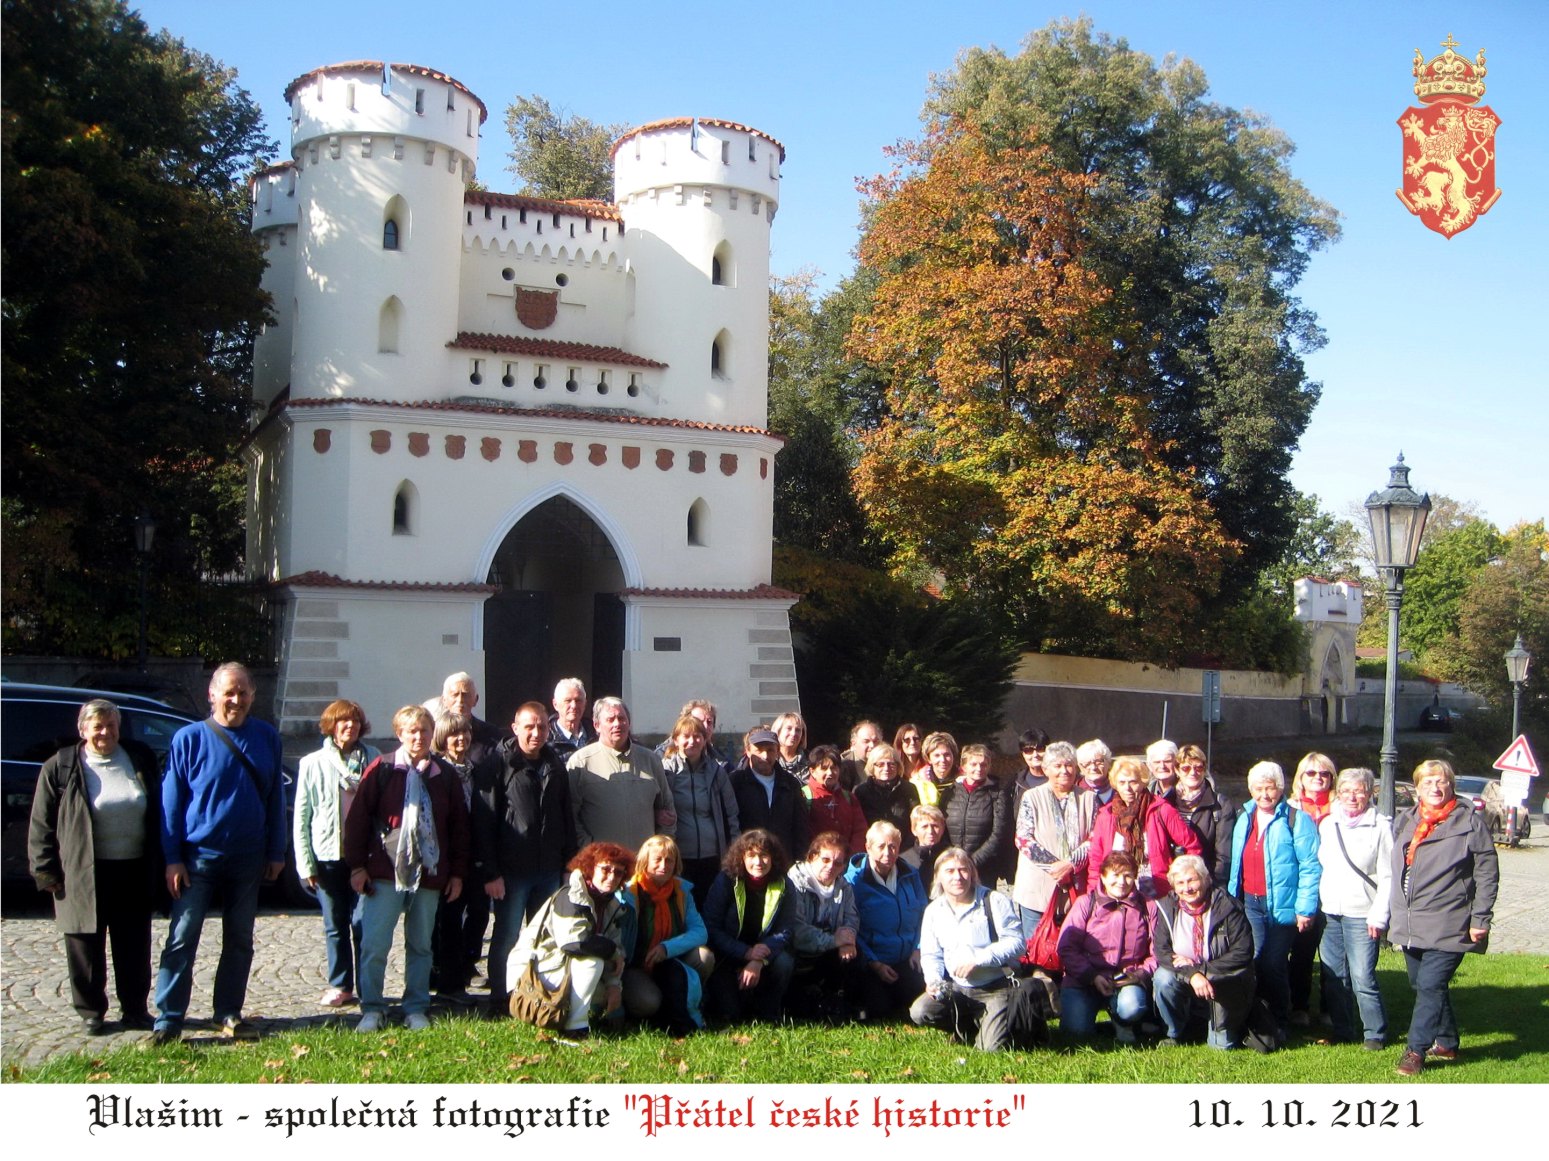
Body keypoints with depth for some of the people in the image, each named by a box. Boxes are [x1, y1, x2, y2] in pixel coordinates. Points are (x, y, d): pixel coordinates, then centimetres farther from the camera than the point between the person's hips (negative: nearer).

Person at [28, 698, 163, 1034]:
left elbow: (158, 813, 13)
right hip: (84, 875, -2)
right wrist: (46, 870, -5)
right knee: (87, 948, 5)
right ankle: (91, 1012, 19)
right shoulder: (61, 768, -2)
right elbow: (41, 825, 0)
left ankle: (134, 1009, 22)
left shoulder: (141, 759, 6)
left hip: (135, 871, 2)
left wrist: (158, 865, 10)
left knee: (134, 946, 10)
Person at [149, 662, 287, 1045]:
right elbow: (171, 801, -3)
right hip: (199, 856, -3)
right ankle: (168, 1020, 2)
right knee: (182, 939, -3)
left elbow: (275, 798, 8)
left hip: (248, 859, 3)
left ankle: (230, 1015, 19)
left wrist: (276, 852, 5)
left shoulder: (267, 738, 3)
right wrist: (173, 859, -8)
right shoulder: (189, 738, -4)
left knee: (239, 941, 9)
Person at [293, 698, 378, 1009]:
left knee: (363, 922, -1)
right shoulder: (313, 764, 3)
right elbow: (301, 817, 3)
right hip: (328, 855, 1)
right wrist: (305, 863, -2)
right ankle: (340, 986, 18)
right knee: (335, 925, 9)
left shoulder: (373, 760, 3)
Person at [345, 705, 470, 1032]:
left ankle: (416, 1009, 18)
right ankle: (372, 1009, 8)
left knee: (421, 945, 9)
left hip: (429, 874, 3)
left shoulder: (446, 775, 8)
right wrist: (357, 865, -5)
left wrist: (458, 872, 8)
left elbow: (459, 826, 11)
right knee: (374, 944, -4)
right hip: (385, 871, -2)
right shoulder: (382, 769, 0)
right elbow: (357, 817, -1)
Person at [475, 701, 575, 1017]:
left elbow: (567, 819, 15)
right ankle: (500, 1003, 14)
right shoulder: (500, 763, -6)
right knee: (506, 937, 4)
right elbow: (484, 820, -10)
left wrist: (570, 863, 9)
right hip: (511, 870, -5)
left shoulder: (556, 765, 10)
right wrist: (489, 871, -15)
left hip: (549, 870, 5)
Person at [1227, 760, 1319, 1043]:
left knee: (1273, 964, -3)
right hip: (1250, 903, 5)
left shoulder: (1295, 819, -8)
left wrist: (1305, 908, -15)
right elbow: (1236, 864, 17)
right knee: (1256, 962, 9)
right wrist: (1232, 898, 12)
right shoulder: (1245, 819, 11)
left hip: (1282, 906, -5)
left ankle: (1280, 1024, 13)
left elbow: (1310, 867, -11)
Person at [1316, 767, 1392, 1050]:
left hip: (1361, 915, -5)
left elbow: (1387, 877, -5)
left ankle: (1375, 1034, 6)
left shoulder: (1380, 827, -3)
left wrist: (1379, 915, -10)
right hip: (1329, 912, 5)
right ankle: (1342, 1031, 20)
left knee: (1363, 978, -7)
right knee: (1335, 977, 9)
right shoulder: (1327, 824, 12)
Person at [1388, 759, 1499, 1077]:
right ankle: (1446, 1043, 29)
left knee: (1430, 986, -11)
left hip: (1448, 927, -6)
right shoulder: (1406, 821, 12)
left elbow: (1487, 873, -5)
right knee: (1424, 986, 14)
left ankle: (1416, 1050, -4)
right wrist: (1394, 916, 18)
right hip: (1410, 925, 6)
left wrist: (1480, 919, -9)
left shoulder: (1470, 822, -4)